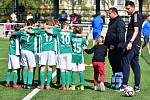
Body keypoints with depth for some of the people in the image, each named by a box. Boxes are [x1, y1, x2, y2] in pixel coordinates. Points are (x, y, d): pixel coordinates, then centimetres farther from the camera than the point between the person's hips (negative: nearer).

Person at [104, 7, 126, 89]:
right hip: (111, 48, 10)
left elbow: (120, 36, -21)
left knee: (118, 66, -8)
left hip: (117, 48, -10)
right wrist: (106, 44, 19)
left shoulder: (120, 22, -11)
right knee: (114, 66, 15)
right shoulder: (111, 22, 20)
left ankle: (120, 84, -5)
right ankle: (114, 83, 23)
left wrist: (114, 45, -22)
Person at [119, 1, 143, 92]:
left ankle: (124, 84, -11)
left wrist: (131, 42, -27)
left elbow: (136, 31, -19)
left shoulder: (136, 15, -10)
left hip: (133, 44, -10)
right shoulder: (134, 16, 19)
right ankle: (137, 86, 12)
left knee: (126, 62, -10)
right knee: (135, 63, 9)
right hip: (136, 44, 10)